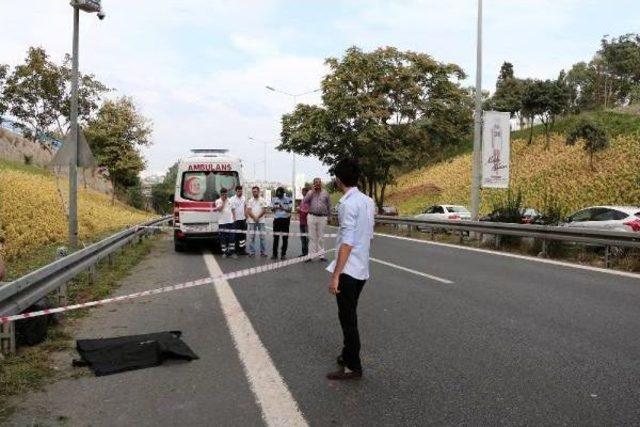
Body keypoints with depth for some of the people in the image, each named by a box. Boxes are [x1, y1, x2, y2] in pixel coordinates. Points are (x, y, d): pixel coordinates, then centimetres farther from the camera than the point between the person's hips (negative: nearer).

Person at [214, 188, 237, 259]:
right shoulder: (218, 201, -1)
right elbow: (220, 209, -17)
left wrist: (234, 218, 7)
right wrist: (223, 201, -12)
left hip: (230, 221, 3)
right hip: (222, 222, -3)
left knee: (232, 237, 0)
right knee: (223, 238, 2)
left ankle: (231, 252, 7)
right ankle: (224, 252, 11)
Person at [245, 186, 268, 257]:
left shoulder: (262, 200, 5)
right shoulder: (250, 201, 9)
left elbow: (264, 210, -4)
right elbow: (248, 211, 0)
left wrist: (258, 217, -13)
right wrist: (254, 217, -14)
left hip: (261, 221, -1)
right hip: (252, 221, 1)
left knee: (262, 236, -1)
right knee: (251, 237, 1)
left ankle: (263, 251, 4)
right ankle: (251, 251, 6)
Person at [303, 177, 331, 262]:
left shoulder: (325, 193, 7)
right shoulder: (310, 193, 8)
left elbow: (329, 206, 11)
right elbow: (304, 201, -9)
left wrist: (328, 216, 7)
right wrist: (313, 191, -9)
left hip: (322, 217, 0)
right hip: (312, 217, 0)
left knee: (321, 237, 4)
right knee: (312, 236, 2)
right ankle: (312, 253, 7)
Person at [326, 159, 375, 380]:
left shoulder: (348, 204, -18)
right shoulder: (368, 201, 8)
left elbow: (347, 243, -22)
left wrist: (335, 275, -21)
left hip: (348, 270, -9)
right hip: (362, 269, 9)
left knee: (348, 318, 1)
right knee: (349, 316, 20)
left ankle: (353, 367, 9)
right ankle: (348, 356, 32)